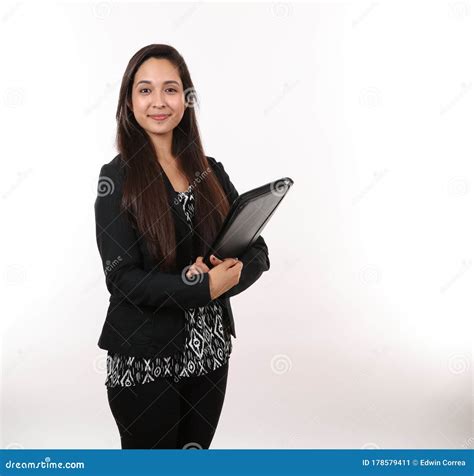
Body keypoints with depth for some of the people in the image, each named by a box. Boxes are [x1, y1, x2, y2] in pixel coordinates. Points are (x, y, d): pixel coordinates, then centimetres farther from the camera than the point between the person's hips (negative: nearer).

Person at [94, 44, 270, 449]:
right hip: (144, 359, -4)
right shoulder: (118, 177, -9)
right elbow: (122, 277, -15)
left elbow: (257, 252, 2)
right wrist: (205, 288, -22)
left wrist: (228, 274, -18)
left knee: (196, 449, 19)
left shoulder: (210, 172, 4)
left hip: (210, 353, 4)